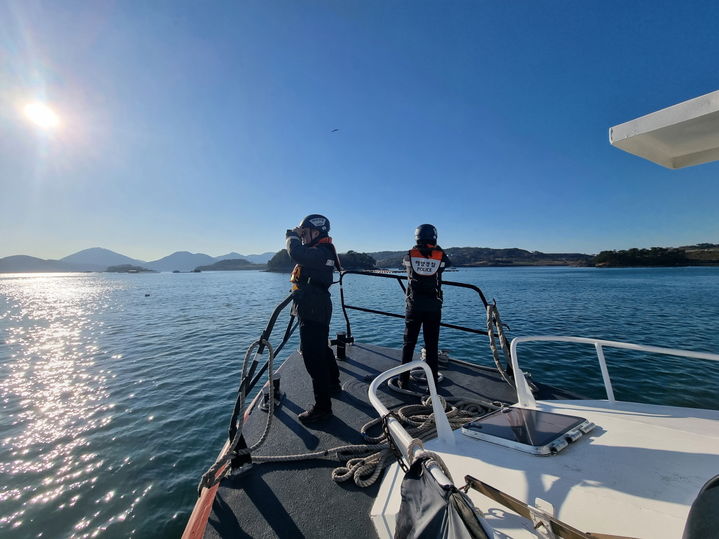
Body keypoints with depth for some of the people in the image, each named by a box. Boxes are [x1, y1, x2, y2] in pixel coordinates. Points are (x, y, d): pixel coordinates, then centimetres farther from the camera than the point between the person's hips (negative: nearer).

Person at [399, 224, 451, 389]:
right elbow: (448, 263, 16)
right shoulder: (440, 256, -5)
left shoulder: (410, 255, -4)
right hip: (433, 307, 0)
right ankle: (432, 381, 19)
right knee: (432, 345, 10)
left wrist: (417, 248, 24)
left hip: (414, 306, 0)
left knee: (409, 344, 10)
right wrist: (438, 249, 22)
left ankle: (403, 380, 16)